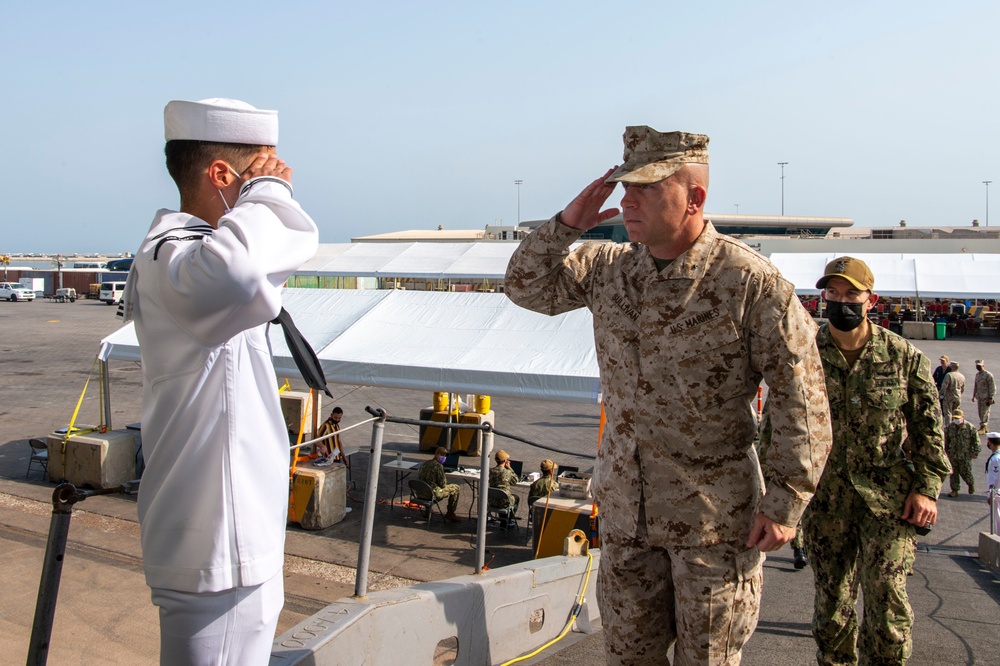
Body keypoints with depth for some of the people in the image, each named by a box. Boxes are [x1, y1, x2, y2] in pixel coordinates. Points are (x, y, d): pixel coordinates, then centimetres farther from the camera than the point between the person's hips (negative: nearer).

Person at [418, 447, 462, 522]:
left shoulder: (424, 463, 5)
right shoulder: (438, 466, -17)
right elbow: (442, 484, -14)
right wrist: (445, 477, 9)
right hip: (432, 493, -8)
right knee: (455, 488, 8)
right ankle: (450, 513, 15)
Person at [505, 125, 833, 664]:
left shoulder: (751, 283, -16)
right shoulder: (607, 267, 1)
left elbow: (802, 399, -13)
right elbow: (526, 286, 13)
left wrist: (785, 504, -13)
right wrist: (568, 223, -4)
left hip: (712, 514, -5)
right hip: (625, 506, 5)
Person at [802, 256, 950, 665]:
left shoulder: (905, 356, -1)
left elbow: (928, 427, 4)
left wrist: (927, 488, -3)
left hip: (889, 494, -1)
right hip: (825, 495, 1)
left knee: (885, 595, -5)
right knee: (831, 599, 10)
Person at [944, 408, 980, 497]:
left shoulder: (970, 427, -9)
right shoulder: (949, 427, 2)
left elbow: (976, 440, -2)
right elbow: (946, 440, 13)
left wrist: (975, 452, -3)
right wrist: (946, 451, 14)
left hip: (966, 455, -3)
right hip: (953, 455, 3)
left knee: (964, 472, 3)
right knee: (953, 472, 5)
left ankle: (971, 484, 34)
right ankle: (954, 490, 14)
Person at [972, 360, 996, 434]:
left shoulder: (988, 375, -11)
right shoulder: (977, 374, 13)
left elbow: (992, 387, -13)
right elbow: (975, 386, 21)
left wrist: (991, 398, -16)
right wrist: (974, 396, 20)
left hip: (986, 397, -8)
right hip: (979, 397, 8)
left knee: (985, 412, -8)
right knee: (980, 412, 11)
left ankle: (982, 428, -6)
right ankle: (985, 427, 21)